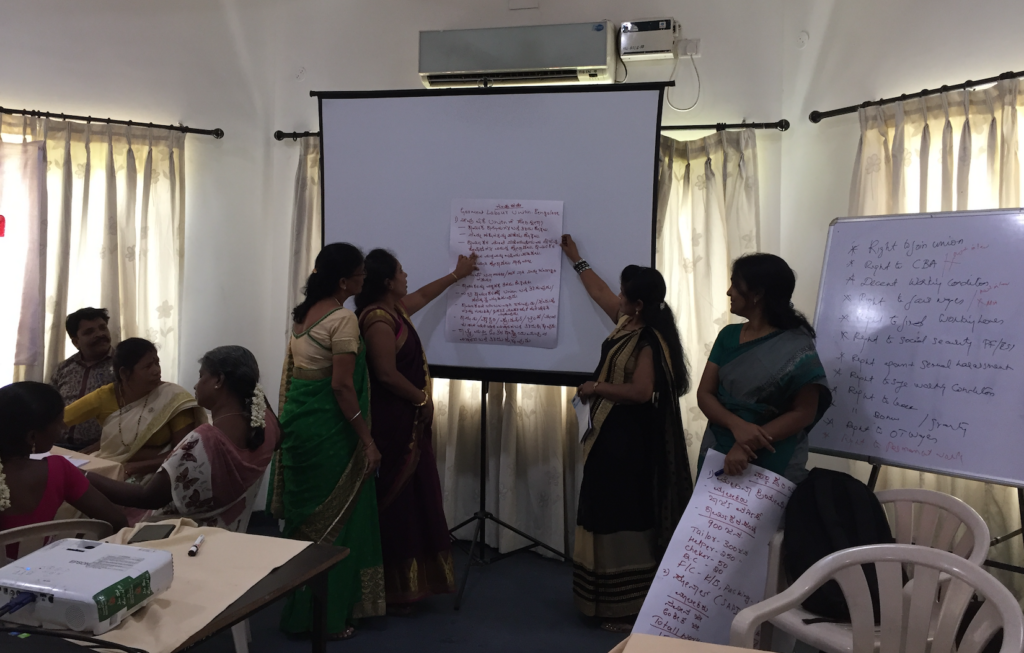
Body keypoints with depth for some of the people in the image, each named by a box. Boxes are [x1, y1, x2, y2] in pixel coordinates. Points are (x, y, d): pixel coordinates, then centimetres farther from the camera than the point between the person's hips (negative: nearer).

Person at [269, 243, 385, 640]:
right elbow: (341, 386, -20)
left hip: (296, 418, 9)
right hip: (327, 428, -9)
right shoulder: (343, 319, -16)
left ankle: (299, 611, 31)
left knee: (305, 514, 18)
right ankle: (326, 617, 14)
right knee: (333, 517, 3)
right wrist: (367, 440, -16)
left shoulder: (305, 311, 11)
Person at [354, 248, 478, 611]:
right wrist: (423, 398, -10)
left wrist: (457, 274, 41)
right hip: (392, 422, -11)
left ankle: (405, 580, 24)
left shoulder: (394, 308, 12)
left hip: (406, 420, 11)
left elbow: (423, 295, 31)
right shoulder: (379, 320, -19)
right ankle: (393, 589, 5)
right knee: (394, 501, -4)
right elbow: (387, 375, -23)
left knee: (411, 498, 14)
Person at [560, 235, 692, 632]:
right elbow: (599, 294, 23)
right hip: (613, 435, 10)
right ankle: (617, 599, 27)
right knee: (610, 517, 15)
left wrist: (596, 388, -19)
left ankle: (633, 608, 7)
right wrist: (576, 259, 32)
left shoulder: (648, 341, -20)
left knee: (625, 519, -4)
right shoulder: (628, 324, 8)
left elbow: (642, 392, -29)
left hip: (629, 441, -10)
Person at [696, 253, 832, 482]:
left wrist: (748, 446, -22)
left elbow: (804, 412, -13)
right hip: (718, 454, 4)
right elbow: (704, 394, -1)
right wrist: (737, 425, -20)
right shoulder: (728, 336, 3)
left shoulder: (795, 346, -10)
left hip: (772, 464, -4)